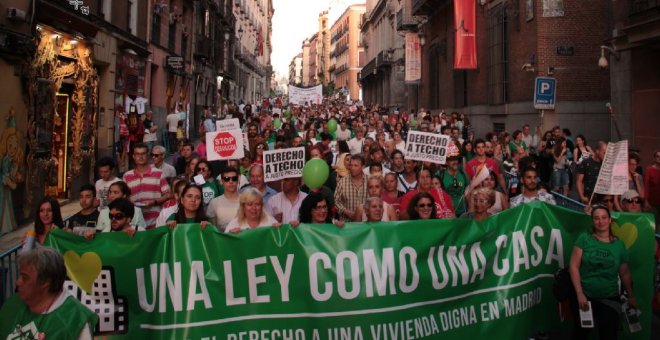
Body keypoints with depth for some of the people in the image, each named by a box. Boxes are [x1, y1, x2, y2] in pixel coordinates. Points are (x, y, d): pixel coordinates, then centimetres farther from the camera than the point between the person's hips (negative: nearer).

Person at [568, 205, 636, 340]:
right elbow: (574, 267, -8)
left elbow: (625, 273, 11)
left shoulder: (619, 244, 3)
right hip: (584, 296, -1)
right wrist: (579, 294, -14)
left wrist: (631, 296, 9)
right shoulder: (584, 238, -5)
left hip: (610, 299, 1)